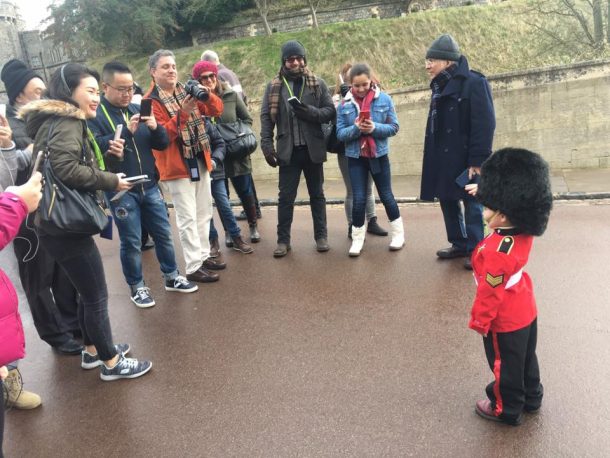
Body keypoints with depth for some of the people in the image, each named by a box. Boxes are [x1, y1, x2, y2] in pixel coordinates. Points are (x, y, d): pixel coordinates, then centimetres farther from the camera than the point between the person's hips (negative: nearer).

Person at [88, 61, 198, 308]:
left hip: (149, 186, 5)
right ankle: (136, 286, 23)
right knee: (131, 241, 6)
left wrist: (155, 128, -14)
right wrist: (126, 131, -27)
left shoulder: (137, 109, 9)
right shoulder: (94, 114, -7)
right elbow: (95, 147, -21)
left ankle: (171, 277, 31)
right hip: (121, 190, -5)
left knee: (163, 233, 13)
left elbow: (163, 143, 7)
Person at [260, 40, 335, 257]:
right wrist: (266, 145, -7)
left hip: (313, 149, 1)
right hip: (287, 150, 0)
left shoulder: (317, 83, 4)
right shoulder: (274, 86, 4)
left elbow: (330, 111, 0)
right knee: (286, 196, 4)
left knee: (317, 194, 11)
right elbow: (266, 117, 1)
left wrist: (309, 111, -18)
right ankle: (283, 239, 15)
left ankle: (321, 236, 23)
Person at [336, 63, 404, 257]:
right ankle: (357, 239, 14)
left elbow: (394, 127, -5)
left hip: (379, 155, 0)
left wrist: (375, 128, -22)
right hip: (355, 157, 0)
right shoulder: (345, 104, -3)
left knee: (386, 195, 9)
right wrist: (356, 128, -23)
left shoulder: (384, 99, -5)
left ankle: (398, 233, 27)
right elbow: (340, 134, -4)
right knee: (359, 199, -1)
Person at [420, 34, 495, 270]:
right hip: (445, 158, 8)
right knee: (447, 199, 14)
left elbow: (484, 124, -18)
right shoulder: (441, 87, 12)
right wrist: (435, 157, 14)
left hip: (466, 159, -8)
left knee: (472, 203, 1)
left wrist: (477, 159, -22)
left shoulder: (473, 82, -13)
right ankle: (460, 244, 29)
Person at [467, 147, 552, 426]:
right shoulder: (524, 232, -12)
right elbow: (507, 205, 10)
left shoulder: (497, 252, -36)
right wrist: (487, 192, 5)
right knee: (526, 358, 27)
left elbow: (490, 292, -26)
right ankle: (531, 398, 47)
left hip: (504, 322, -8)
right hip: (526, 312, 8)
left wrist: (479, 321, -13)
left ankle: (507, 410, 35)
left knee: (505, 365, 15)